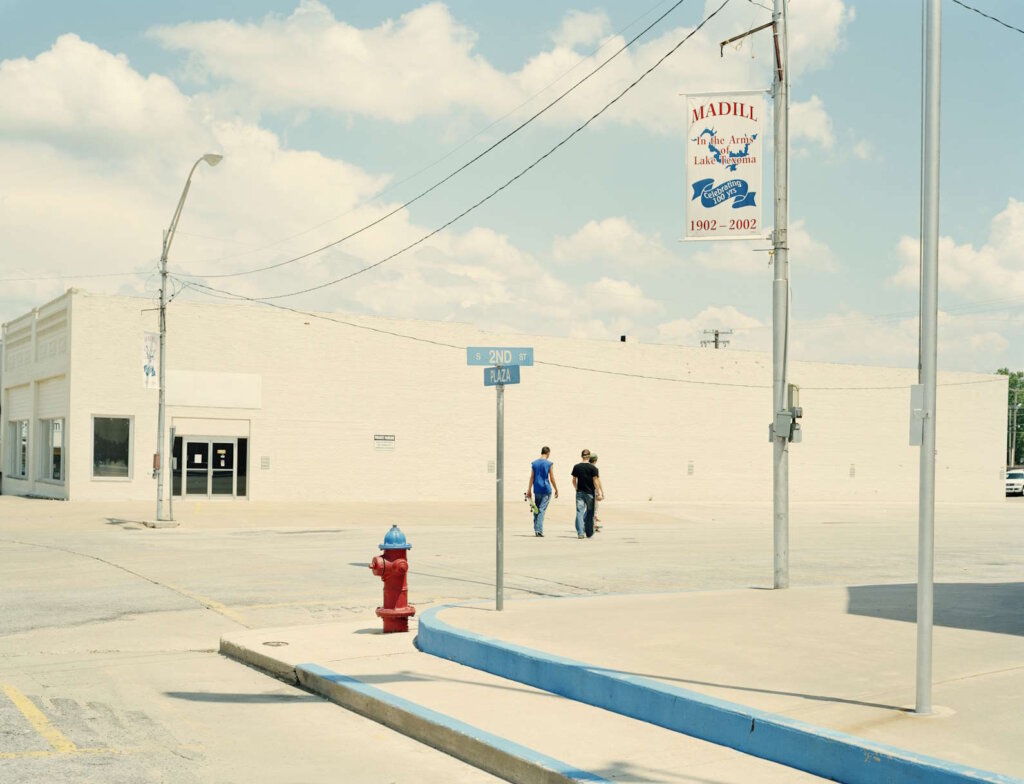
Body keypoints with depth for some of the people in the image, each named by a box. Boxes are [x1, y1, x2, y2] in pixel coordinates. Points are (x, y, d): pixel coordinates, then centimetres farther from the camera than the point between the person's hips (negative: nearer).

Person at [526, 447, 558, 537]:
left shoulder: (534, 463, 6)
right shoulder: (549, 464, -5)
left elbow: (531, 478, 6)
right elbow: (552, 478, -5)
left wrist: (529, 490, 10)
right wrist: (556, 490, 4)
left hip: (536, 490, 4)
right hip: (546, 490, -4)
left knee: (536, 510, 13)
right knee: (542, 510, -4)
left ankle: (536, 530, 15)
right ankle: (539, 530, -11)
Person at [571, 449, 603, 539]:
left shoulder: (576, 467, 2)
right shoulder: (593, 467, -7)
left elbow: (574, 480, 9)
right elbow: (595, 481, -8)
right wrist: (599, 493, -4)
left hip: (580, 492, 2)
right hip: (590, 492, -2)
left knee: (579, 512, 0)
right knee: (590, 513, 10)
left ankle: (580, 533, -10)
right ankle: (589, 533, 17)